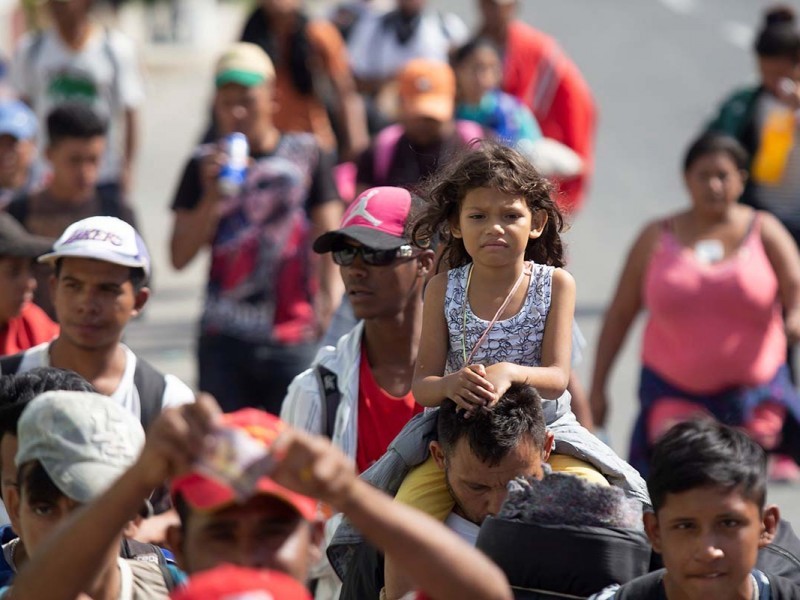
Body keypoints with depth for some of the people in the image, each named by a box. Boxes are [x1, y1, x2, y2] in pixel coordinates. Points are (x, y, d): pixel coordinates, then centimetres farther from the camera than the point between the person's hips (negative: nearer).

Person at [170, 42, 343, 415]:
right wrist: (212, 196, -9)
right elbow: (180, 257, 3)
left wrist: (331, 299, -11)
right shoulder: (205, 167, 9)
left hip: (294, 342, -1)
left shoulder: (306, 154, 6)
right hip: (223, 342, 2)